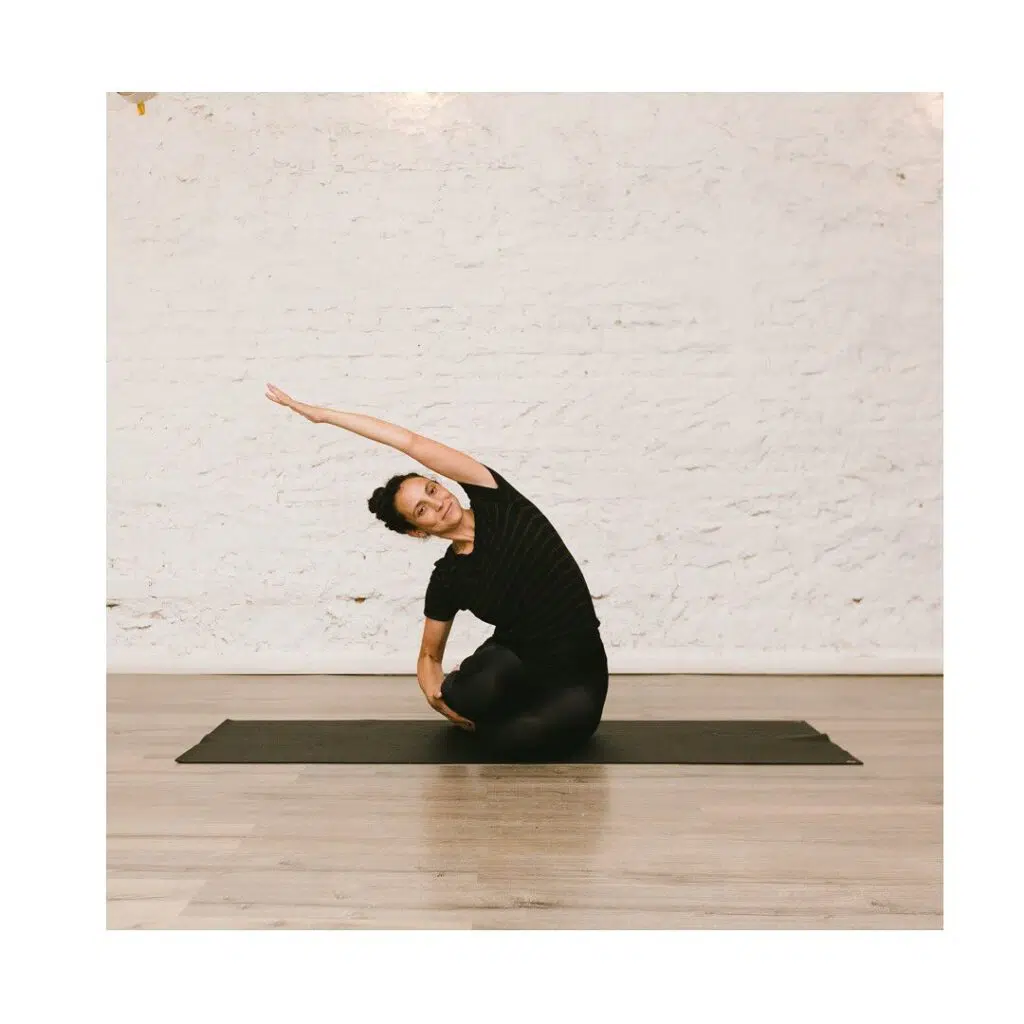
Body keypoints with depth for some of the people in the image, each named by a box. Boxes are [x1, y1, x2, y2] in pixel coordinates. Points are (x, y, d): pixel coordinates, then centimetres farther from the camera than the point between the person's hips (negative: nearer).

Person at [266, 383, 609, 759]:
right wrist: (436, 695, -13)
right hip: (518, 659, 1)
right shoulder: (447, 579, -4)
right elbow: (429, 655, 11)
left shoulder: (497, 502, -8)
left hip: (579, 663, -1)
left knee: (511, 740, -30)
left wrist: (324, 413, -13)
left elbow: (412, 442, -17)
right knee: (464, 696, -34)